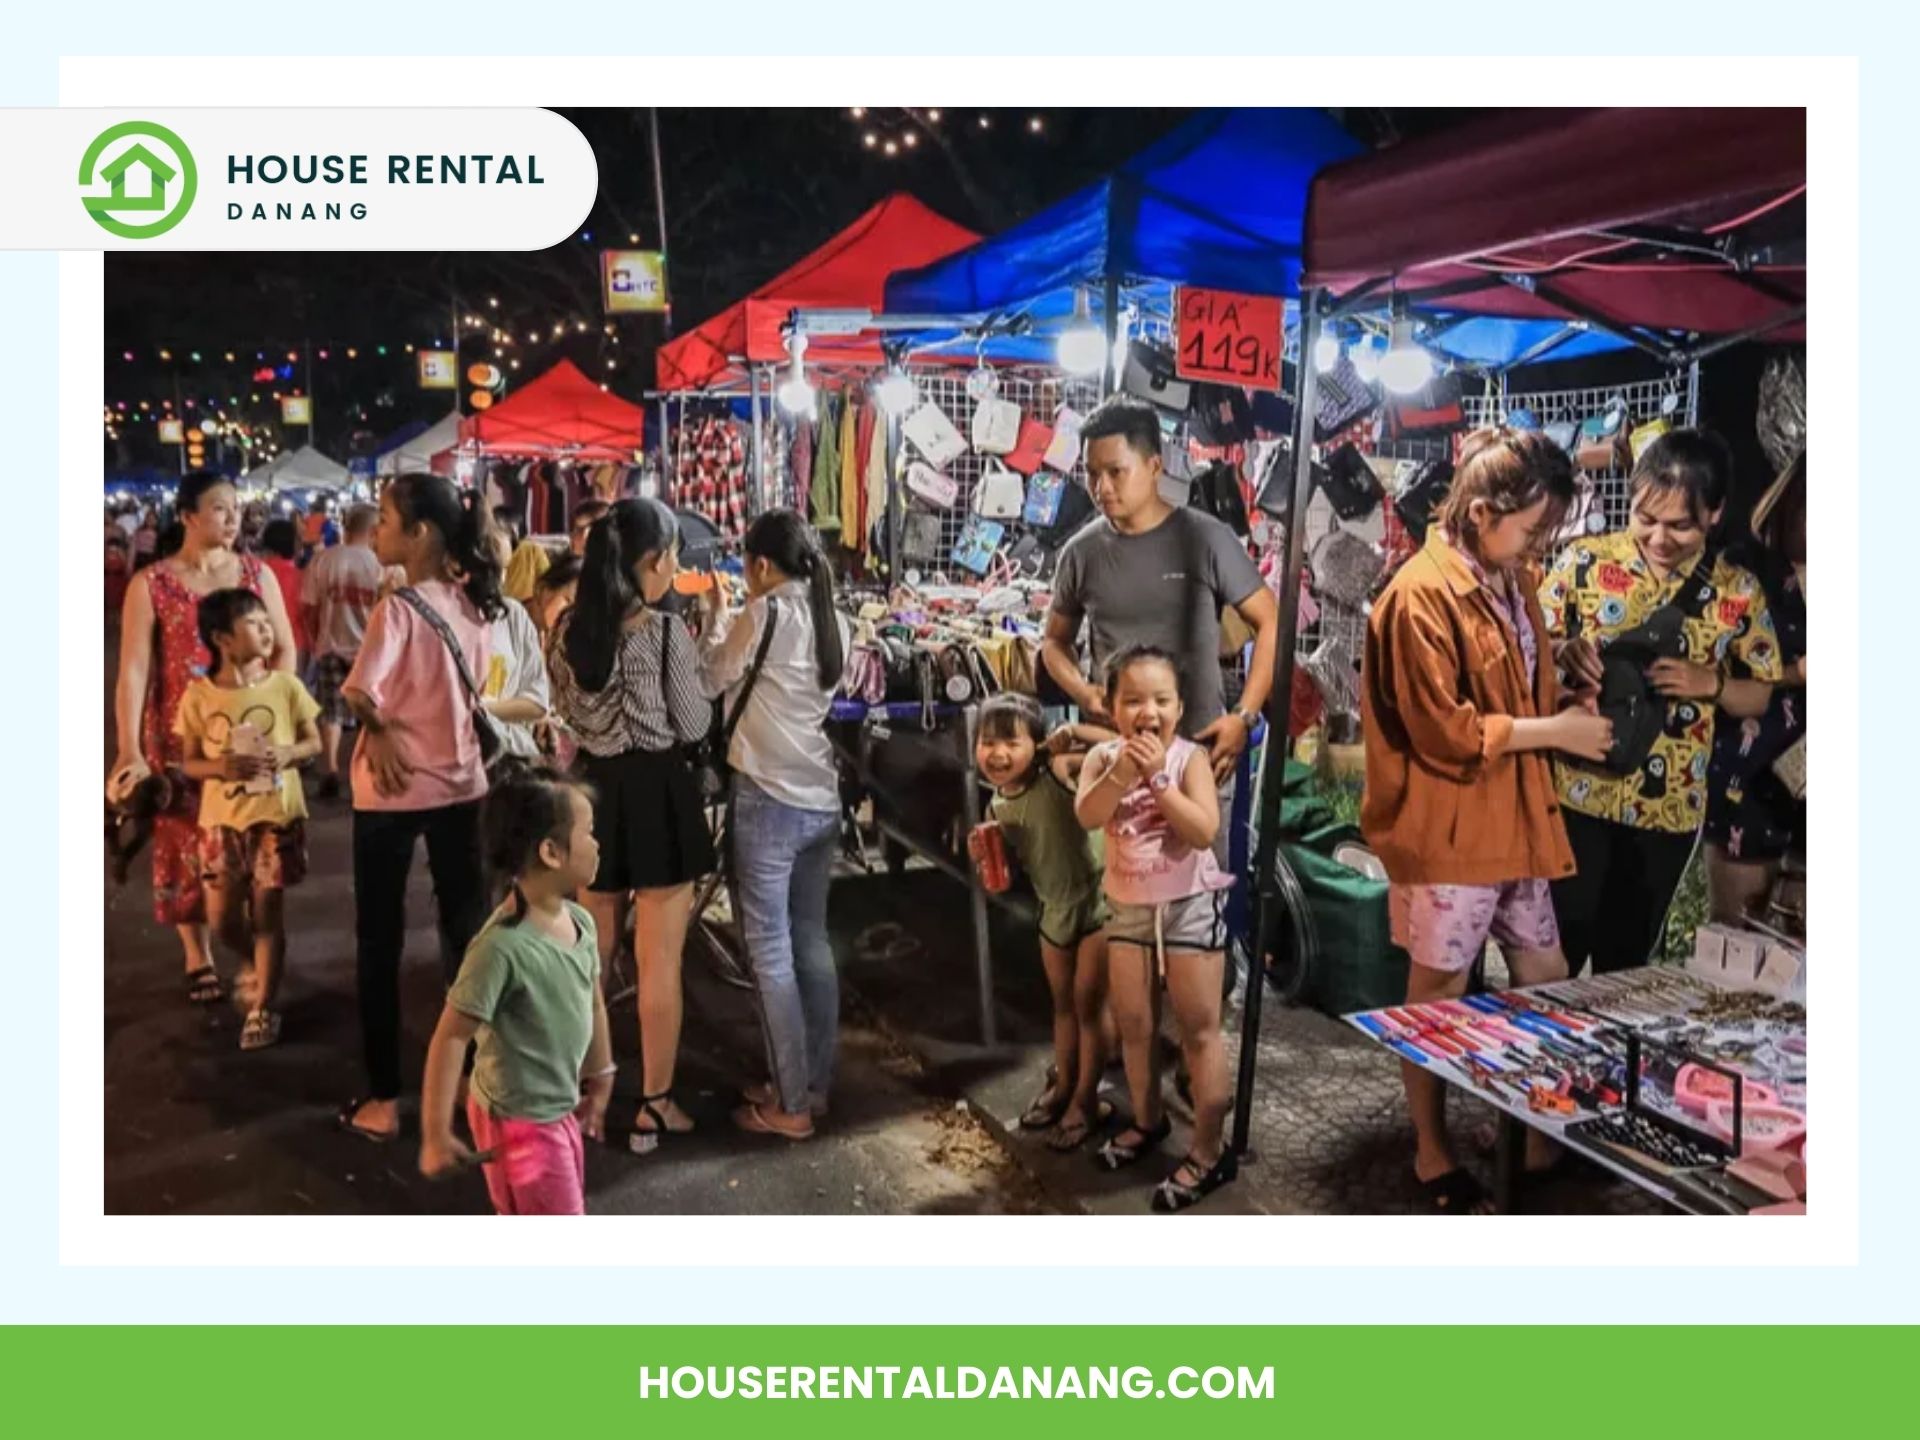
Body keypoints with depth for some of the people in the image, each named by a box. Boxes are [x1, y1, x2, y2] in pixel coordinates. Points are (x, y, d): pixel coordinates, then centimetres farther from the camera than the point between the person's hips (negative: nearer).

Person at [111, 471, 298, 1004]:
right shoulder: (150, 584, -7)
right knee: (186, 845, 7)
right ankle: (198, 958, 20)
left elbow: (284, 649, 5)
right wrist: (130, 750, -18)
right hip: (181, 734, -2)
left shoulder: (257, 574, 1)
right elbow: (133, 670, -11)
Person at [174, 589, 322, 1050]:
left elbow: (314, 741, 4)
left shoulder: (285, 685, -4)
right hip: (222, 819, 1)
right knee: (222, 917, 6)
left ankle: (263, 1008, 15)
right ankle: (258, 967, 37)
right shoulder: (199, 695, -5)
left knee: (267, 912, 3)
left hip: (277, 815, -1)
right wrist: (220, 766, -19)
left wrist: (288, 754, -17)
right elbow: (188, 762, 1)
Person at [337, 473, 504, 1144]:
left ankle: (383, 1098, 15)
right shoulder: (472, 603, 1)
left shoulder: (399, 608, -18)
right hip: (459, 782, 5)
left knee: (380, 942, 8)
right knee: (467, 930, 14)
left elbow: (359, 694, -28)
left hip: (393, 789, -5)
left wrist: (379, 730, -10)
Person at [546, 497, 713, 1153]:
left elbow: (567, 709, 13)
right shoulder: (667, 631, -16)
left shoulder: (568, 627, 1)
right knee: (659, 962, 5)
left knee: (588, 955, 19)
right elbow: (693, 726, -9)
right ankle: (654, 1107, 15)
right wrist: (704, 668, 7)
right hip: (657, 794, -5)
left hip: (593, 788, 6)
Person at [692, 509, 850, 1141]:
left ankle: (791, 1105, 7)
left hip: (769, 799, -7)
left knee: (770, 950, 1)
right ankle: (813, 1085, 24)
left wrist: (715, 615, 11)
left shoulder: (765, 613, -12)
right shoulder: (833, 619, 9)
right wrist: (733, 619, 16)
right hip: (820, 797, 8)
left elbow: (710, 681, -1)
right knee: (812, 942, 14)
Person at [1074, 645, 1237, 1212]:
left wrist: (1157, 777, -26)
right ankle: (1148, 1119, 39)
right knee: (1133, 1024, 17)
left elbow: (1205, 831, -24)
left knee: (1200, 1028, 2)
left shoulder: (1189, 757, -12)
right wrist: (1123, 770, -31)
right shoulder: (1104, 757, -3)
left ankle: (1209, 1150, 11)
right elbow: (1087, 815, -20)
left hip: (1190, 905, -4)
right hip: (1128, 907, 4)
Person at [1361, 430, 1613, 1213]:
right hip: (1448, 827, -9)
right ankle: (1433, 1158, 23)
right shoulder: (1423, 593, -18)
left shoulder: (1515, 580, 10)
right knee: (1439, 995, 6)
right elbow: (1443, 730, -20)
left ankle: (1538, 1139, 33)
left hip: (1515, 819, 9)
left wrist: (1570, 715, 2)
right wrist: (1552, 732, -13)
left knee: (1547, 980, 16)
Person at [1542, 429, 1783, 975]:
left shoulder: (1738, 592, -2)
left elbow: (1762, 696, 5)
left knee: (1626, 960, 16)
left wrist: (1710, 683, -15)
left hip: (1669, 809, 2)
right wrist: (1564, 652, -21)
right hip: (1576, 793, -1)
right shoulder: (1584, 560, -6)